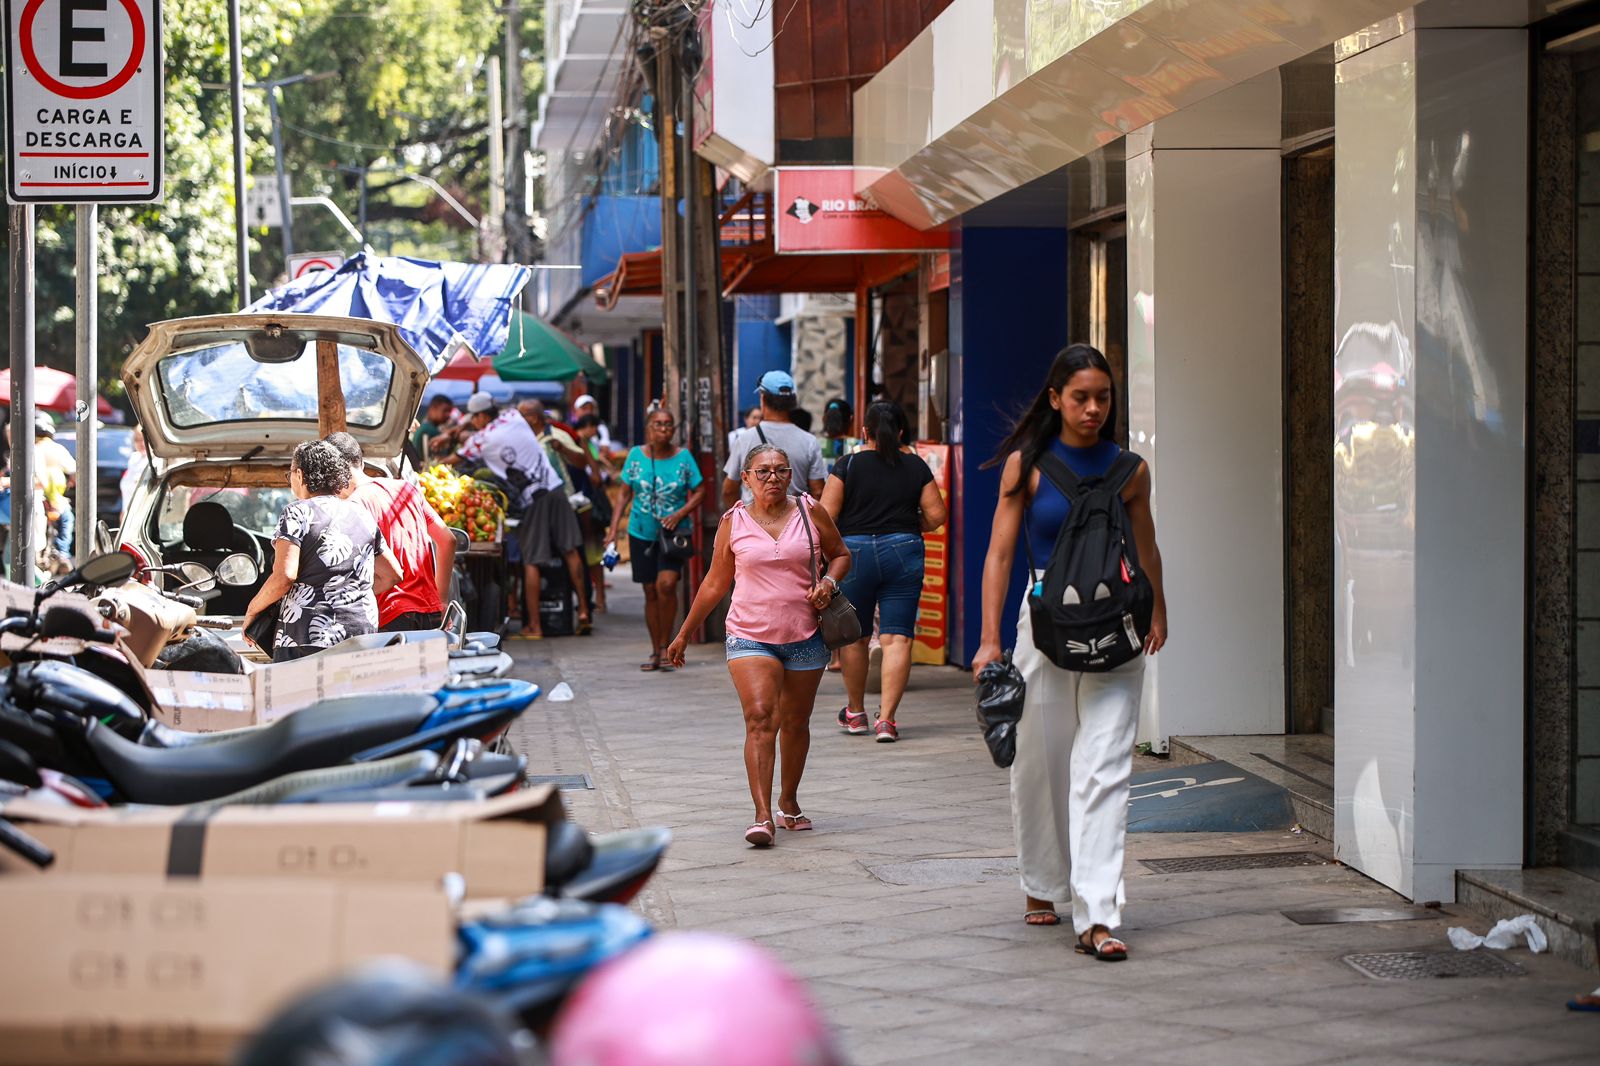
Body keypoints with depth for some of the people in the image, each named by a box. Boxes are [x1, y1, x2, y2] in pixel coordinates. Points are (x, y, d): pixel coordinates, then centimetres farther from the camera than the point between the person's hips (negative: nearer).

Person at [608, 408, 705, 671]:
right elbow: (625, 494, 7)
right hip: (641, 532, 2)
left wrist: (679, 514, -14)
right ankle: (656, 652, 16)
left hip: (673, 533, -2)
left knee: (666, 583, -21)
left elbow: (699, 492, 2)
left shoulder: (683, 457, -2)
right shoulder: (636, 455, 2)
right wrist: (614, 528, -1)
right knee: (650, 591, 6)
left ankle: (666, 645, -7)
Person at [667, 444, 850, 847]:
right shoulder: (733, 522, 2)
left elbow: (840, 554, 16)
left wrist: (829, 581, -7)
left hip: (804, 638, 2)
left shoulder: (810, 512, 3)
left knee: (795, 723, 12)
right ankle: (763, 817, -22)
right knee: (760, 719, -16)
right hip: (750, 636, -2)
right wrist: (684, 633, 14)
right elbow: (715, 583, 11)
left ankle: (788, 802, 32)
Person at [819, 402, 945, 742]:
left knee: (853, 637, 14)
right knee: (897, 638, -1)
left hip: (854, 552, -1)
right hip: (903, 552, 1)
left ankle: (856, 712, 27)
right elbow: (936, 515, 3)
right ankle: (886, 718, -10)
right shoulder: (916, 466, 4)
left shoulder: (848, 465, -2)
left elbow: (825, 514, -7)